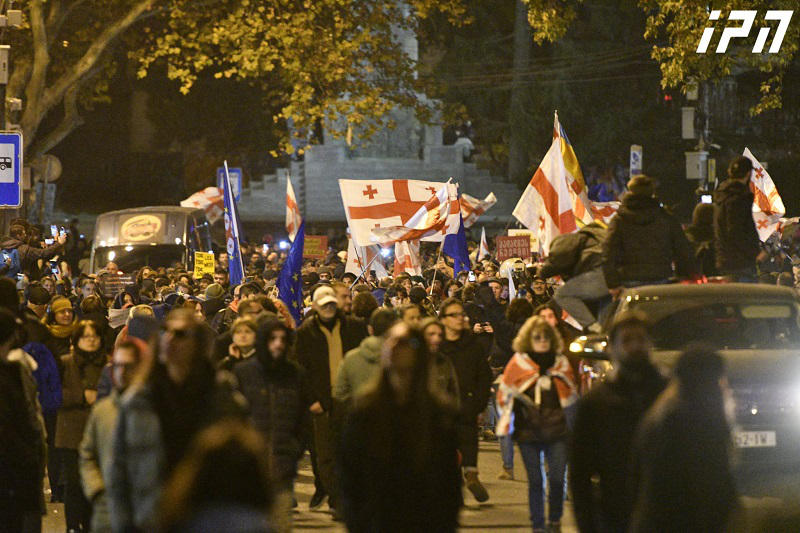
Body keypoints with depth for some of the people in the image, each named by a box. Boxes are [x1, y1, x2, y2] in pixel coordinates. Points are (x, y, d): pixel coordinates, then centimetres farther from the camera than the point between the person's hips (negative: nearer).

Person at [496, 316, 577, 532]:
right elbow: (504, 394, 7)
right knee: (535, 481, 1)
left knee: (557, 479, -4)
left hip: (556, 430, 1)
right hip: (528, 431, -1)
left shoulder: (560, 363, 8)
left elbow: (572, 396, 20)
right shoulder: (518, 362, 2)